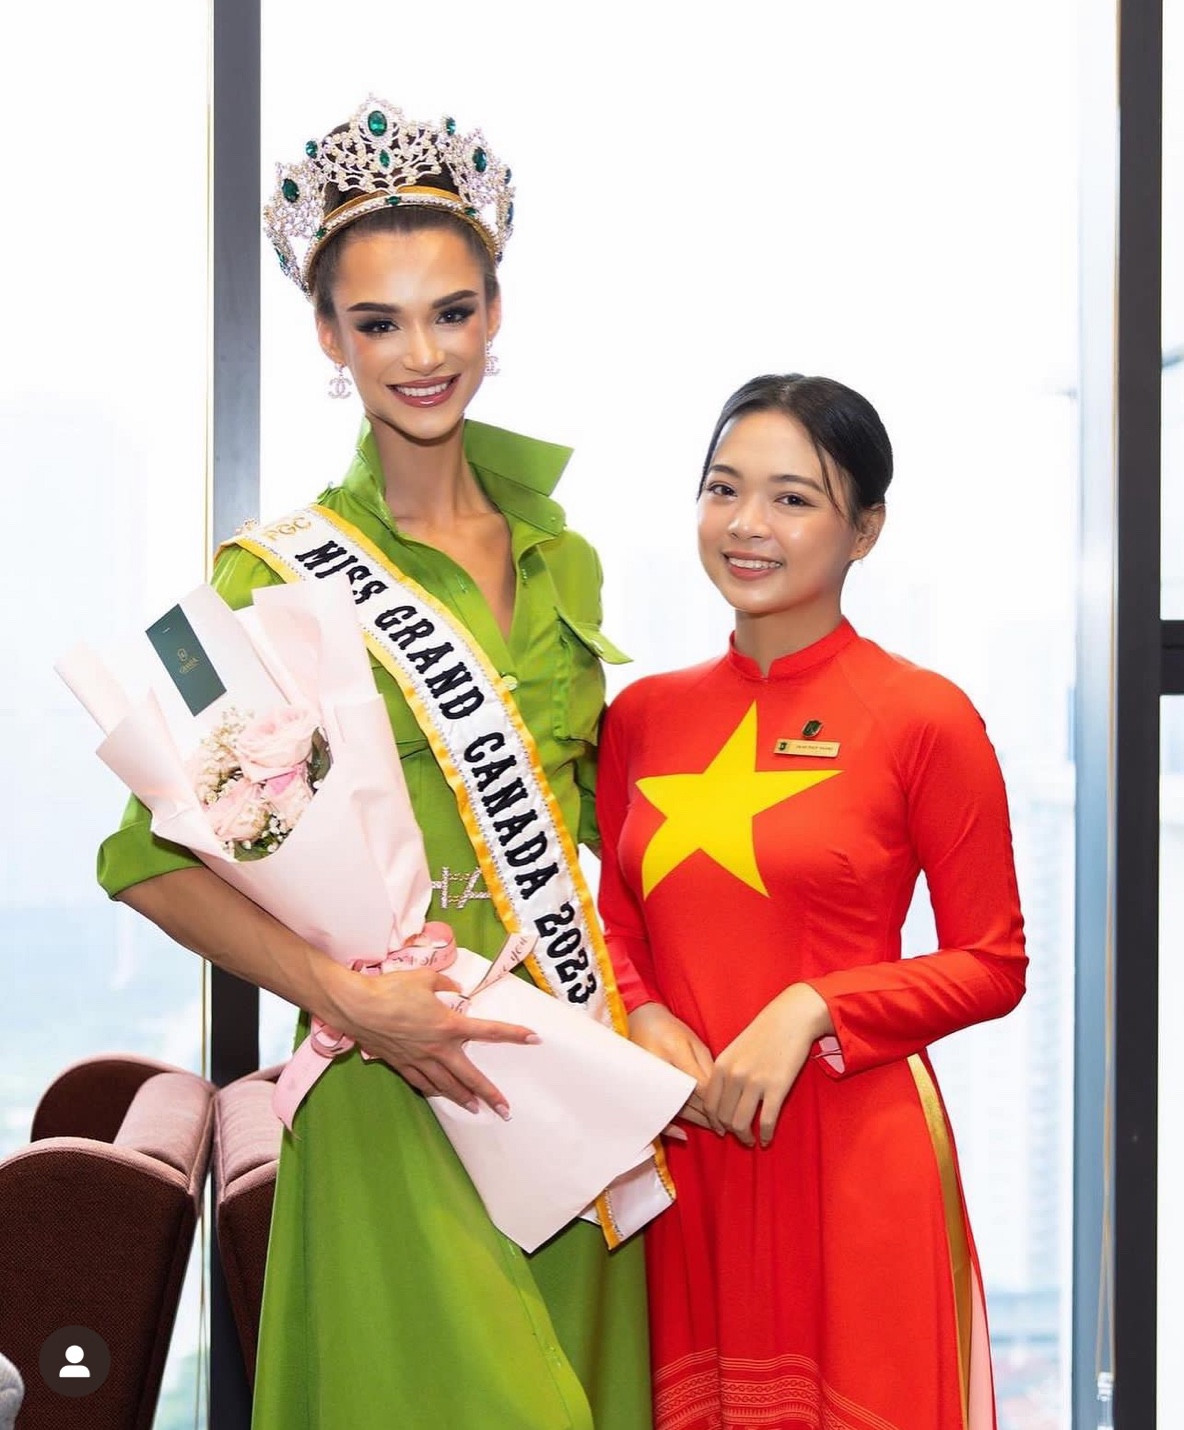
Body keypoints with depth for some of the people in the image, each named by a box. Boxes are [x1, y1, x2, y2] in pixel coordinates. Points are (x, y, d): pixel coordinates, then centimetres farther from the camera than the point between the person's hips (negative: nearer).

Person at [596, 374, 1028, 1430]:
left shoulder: (924, 718, -6)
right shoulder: (644, 715, 7)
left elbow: (991, 966, -4)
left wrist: (811, 1009, -16)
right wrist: (645, 1020, -5)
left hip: (854, 1153, -4)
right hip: (683, 1151, 4)